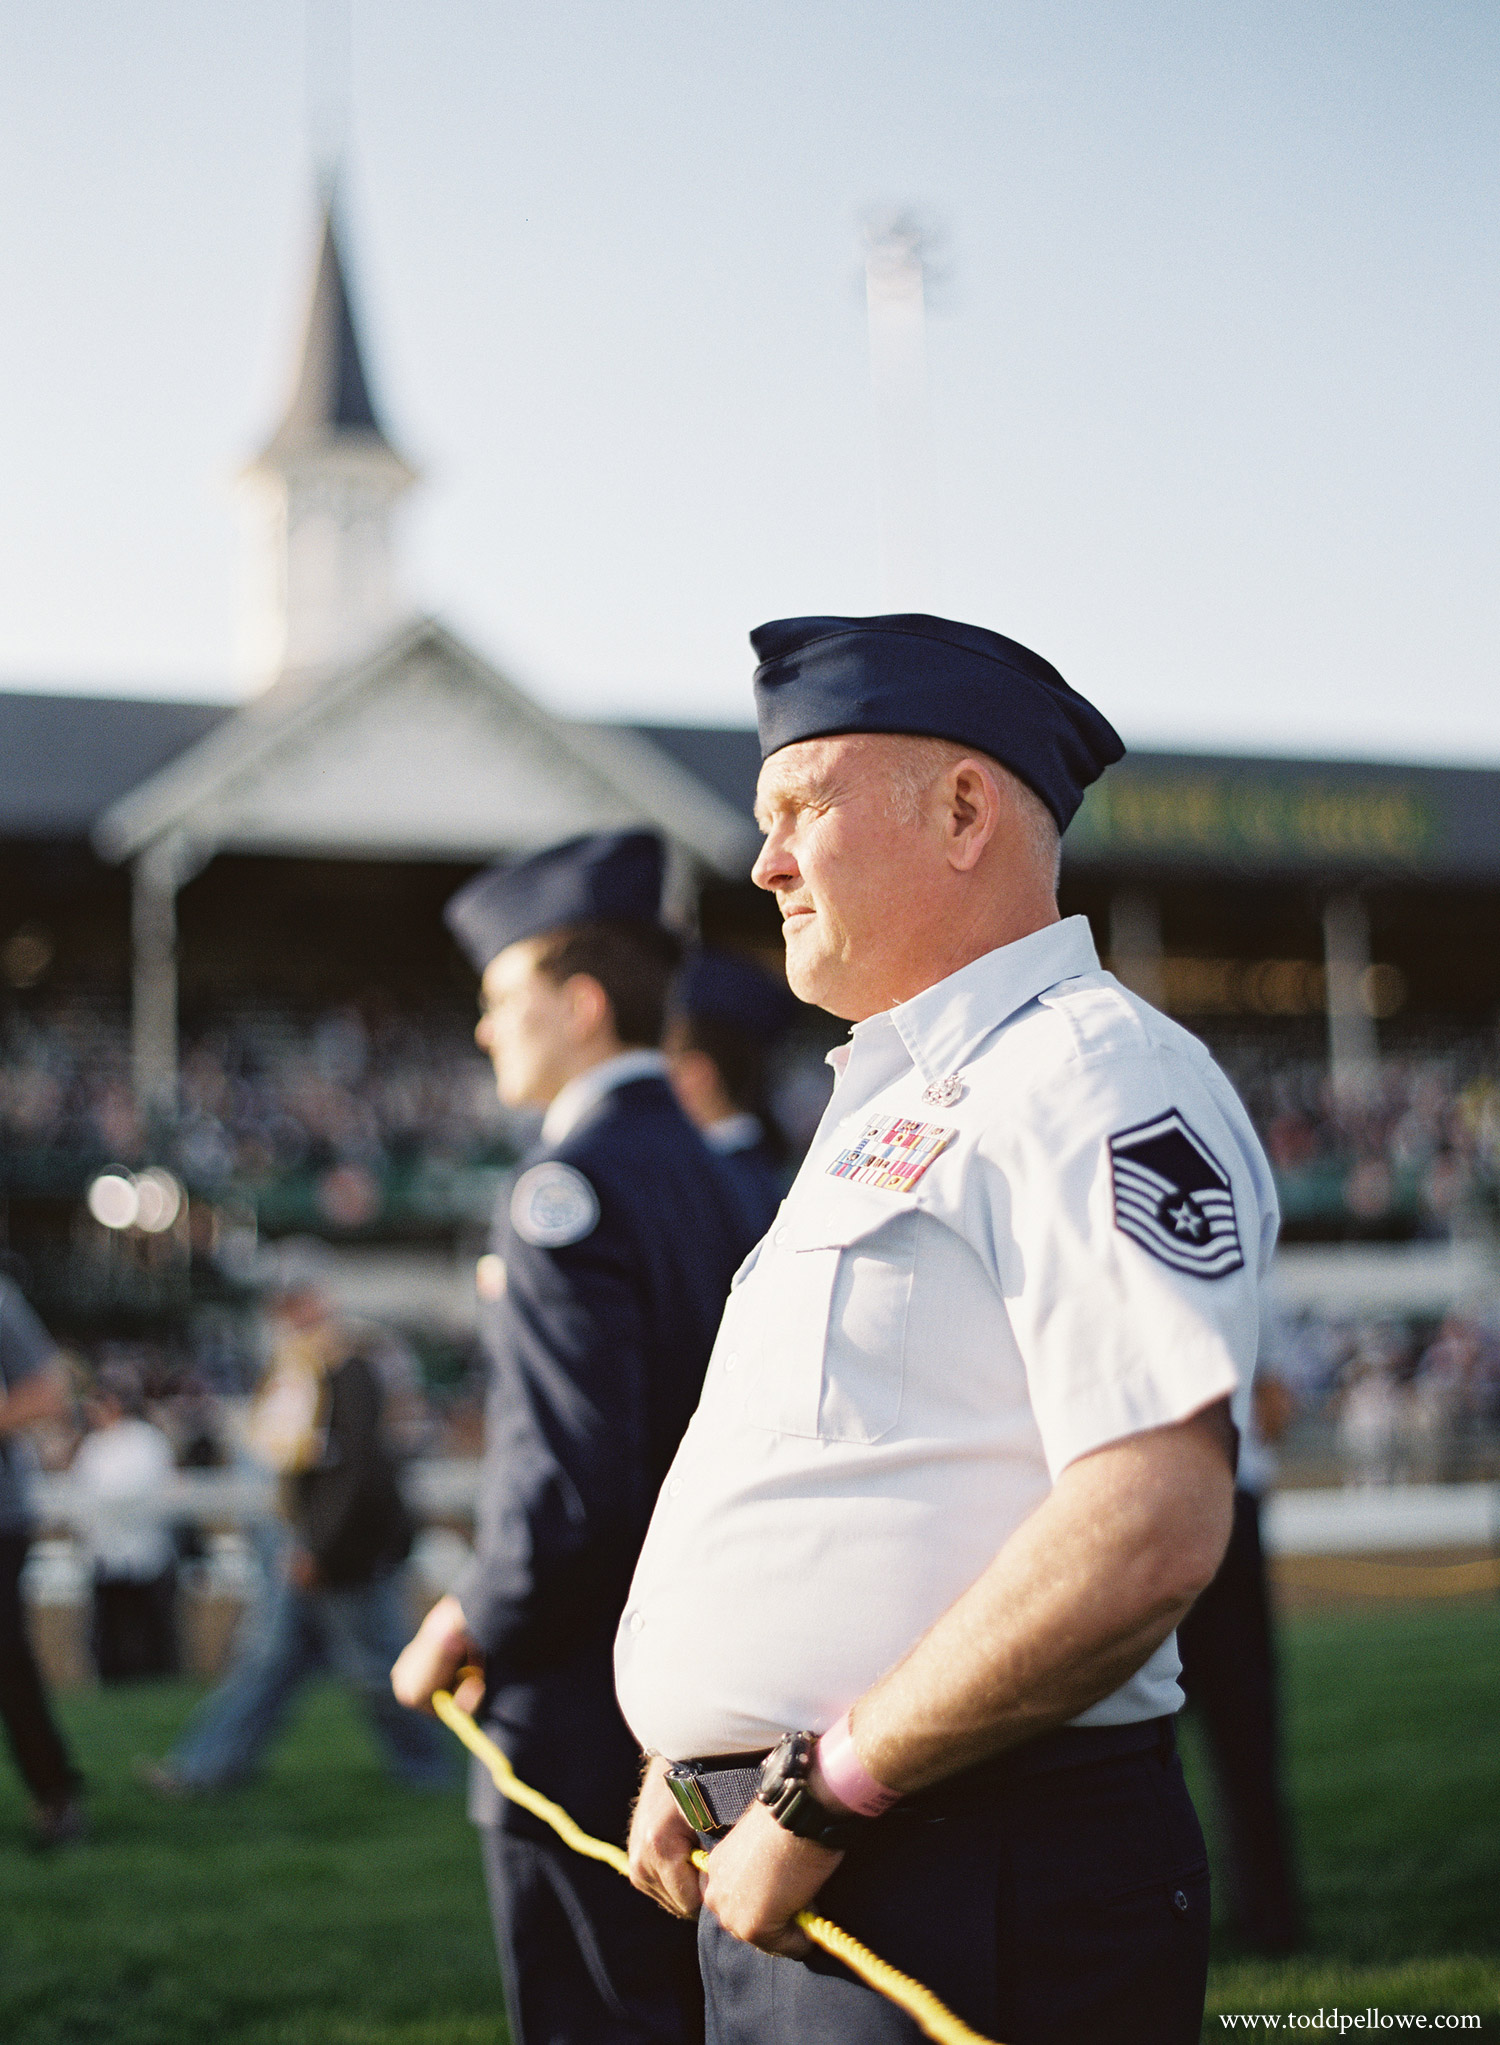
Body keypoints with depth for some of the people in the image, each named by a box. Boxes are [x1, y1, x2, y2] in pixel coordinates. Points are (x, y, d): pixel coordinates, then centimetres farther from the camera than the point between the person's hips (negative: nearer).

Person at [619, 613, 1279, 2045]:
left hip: (974, 1905, -9)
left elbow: (1151, 1530, -24)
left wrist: (823, 1798, -20)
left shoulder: (1093, 1079, -12)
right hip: (793, 1875, 9)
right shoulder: (887, 1110, 19)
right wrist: (696, 1767, 10)